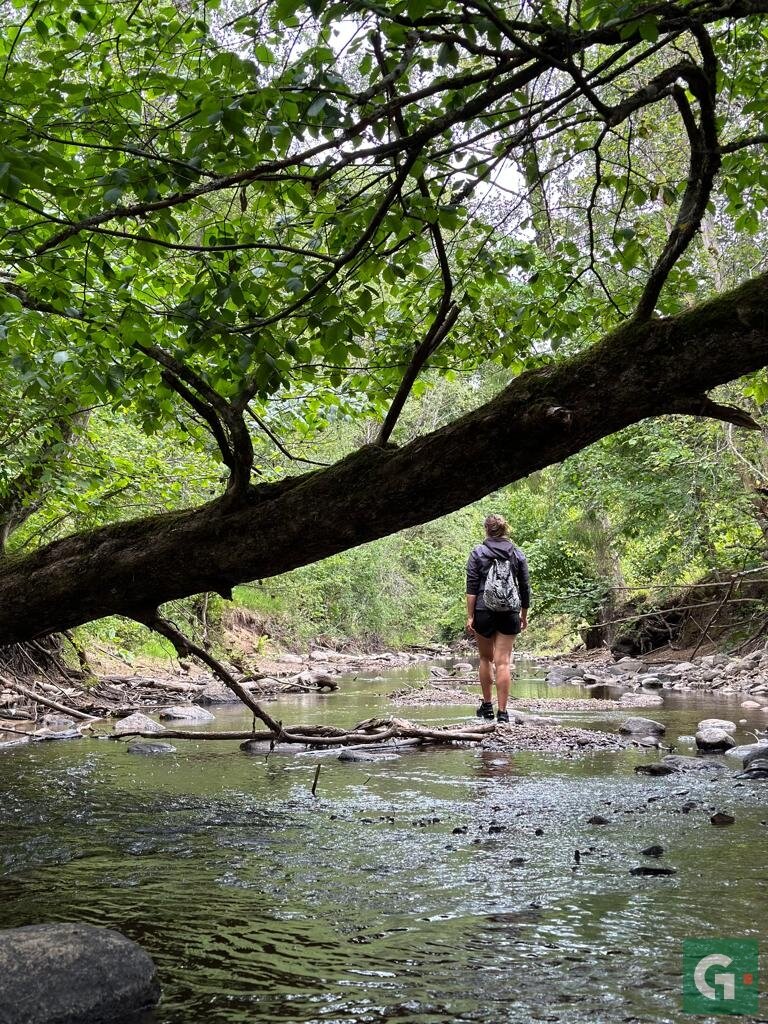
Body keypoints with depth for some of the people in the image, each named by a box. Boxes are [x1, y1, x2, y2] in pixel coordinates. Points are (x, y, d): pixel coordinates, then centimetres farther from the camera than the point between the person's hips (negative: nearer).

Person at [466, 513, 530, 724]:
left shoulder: (478, 553, -1)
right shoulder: (517, 554, 6)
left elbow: (471, 587, -5)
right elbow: (525, 587, 8)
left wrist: (469, 616, -3)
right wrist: (524, 615, 18)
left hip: (484, 612, -1)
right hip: (509, 613, 1)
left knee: (486, 658, 15)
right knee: (503, 662, 0)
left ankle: (487, 706, 21)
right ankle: (502, 712, -2)